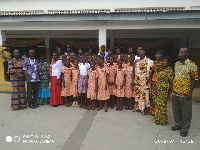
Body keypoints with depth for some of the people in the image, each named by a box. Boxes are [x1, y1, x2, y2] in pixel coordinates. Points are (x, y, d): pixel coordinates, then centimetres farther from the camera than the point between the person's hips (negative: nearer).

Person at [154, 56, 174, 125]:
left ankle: (162, 120, 11)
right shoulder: (162, 70, 15)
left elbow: (171, 81, -14)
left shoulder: (169, 70, -11)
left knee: (162, 104, -2)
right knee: (158, 104, 13)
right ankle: (158, 118, 24)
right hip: (159, 89, 9)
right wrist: (157, 89, 18)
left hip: (164, 90, -9)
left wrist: (169, 90, -16)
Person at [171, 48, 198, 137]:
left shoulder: (192, 65, -11)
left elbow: (194, 79, -11)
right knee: (176, 110, 17)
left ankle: (185, 128, 22)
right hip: (175, 92, 6)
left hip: (185, 93, -6)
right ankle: (178, 125, 35)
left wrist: (190, 92, -15)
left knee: (186, 112, 6)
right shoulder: (176, 64, 8)